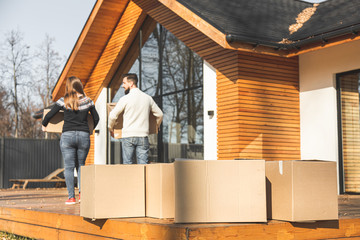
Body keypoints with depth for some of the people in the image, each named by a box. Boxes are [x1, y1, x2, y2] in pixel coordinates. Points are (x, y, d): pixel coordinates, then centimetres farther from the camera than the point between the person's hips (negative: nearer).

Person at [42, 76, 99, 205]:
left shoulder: (63, 101, -2)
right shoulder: (88, 101, 5)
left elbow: (49, 115, 3)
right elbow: (96, 118, 15)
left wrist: (44, 125, 23)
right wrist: (90, 129, 34)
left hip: (68, 135, -2)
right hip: (84, 136, 2)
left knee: (69, 167, 3)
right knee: (80, 165, 16)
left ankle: (71, 197, 0)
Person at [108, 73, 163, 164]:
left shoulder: (125, 99, -5)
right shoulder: (148, 98, 8)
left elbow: (112, 116, -4)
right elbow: (159, 114, 16)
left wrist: (110, 128, 14)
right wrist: (156, 127, 33)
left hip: (128, 136, -3)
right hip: (143, 136, 3)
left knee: (128, 164, 2)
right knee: (143, 164, 2)